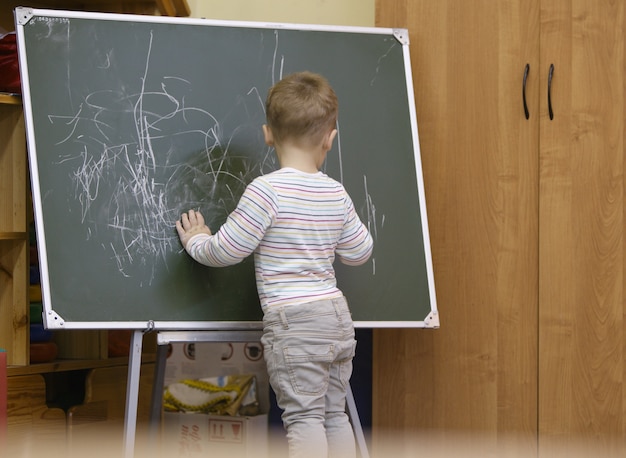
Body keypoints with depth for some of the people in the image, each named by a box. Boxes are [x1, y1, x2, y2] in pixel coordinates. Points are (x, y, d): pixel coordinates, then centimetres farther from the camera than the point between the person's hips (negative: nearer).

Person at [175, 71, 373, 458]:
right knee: (334, 414, 14)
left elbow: (226, 250, -10)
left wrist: (196, 241, 11)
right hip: (338, 315, 7)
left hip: (293, 322, -6)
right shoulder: (337, 194, 5)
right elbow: (359, 252, 17)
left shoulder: (267, 191, -13)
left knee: (304, 415, -5)